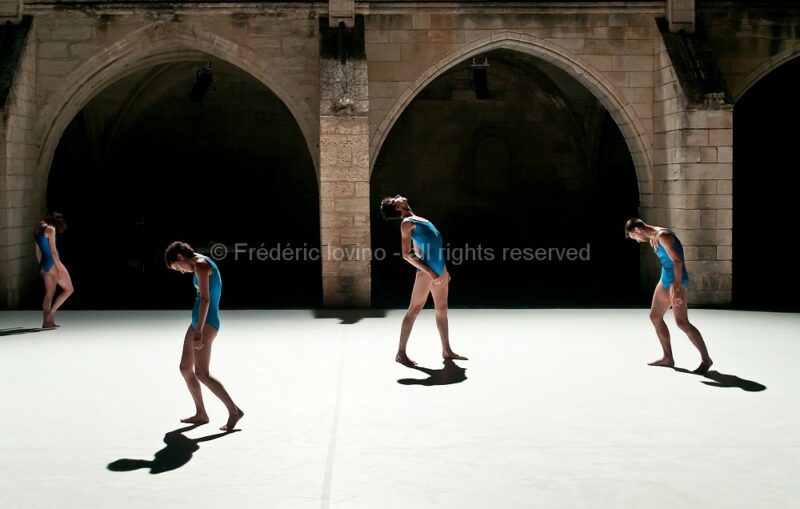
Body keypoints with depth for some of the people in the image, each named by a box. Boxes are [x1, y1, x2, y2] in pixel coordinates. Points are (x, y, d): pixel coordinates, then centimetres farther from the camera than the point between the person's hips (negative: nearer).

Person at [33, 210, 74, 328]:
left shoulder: (37, 230, 13)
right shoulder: (50, 229, -12)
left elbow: (38, 252, 18)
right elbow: (53, 251, -17)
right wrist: (59, 268, -16)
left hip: (44, 264, 8)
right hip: (53, 263, -8)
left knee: (49, 293, 13)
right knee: (69, 289, 2)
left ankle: (47, 322, 12)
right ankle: (51, 313, -3)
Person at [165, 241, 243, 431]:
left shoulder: (200, 265, -12)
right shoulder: (202, 264, 18)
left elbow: (205, 299, -21)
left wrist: (199, 331, -25)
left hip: (205, 321, -11)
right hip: (199, 321, 11)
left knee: (201, 373, -14)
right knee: (185, 368, 15)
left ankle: (234, 411, -12)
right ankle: (200, 413, 22)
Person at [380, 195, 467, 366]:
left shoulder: (417, 220, 18)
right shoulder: (406, 222, -9)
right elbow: (407, 254, -16)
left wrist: (443, 268, 20)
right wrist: (430, 272, -19)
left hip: (439, 269, 9)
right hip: (426, 270, -9)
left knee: (442, 309, 12)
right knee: (414, 310, -5)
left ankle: (447, 350, 20)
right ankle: (401, 353, 0)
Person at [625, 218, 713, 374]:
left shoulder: (663, 235, -17)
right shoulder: (653, 239, 13)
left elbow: (677, 261, -23)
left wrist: (676, 288, -29)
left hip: (677, 279, -11)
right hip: (665, 279, 11)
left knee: (682, 322, -17)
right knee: (655, 317, 14)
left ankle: (706, 359, -11)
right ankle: (668, 358, 21)